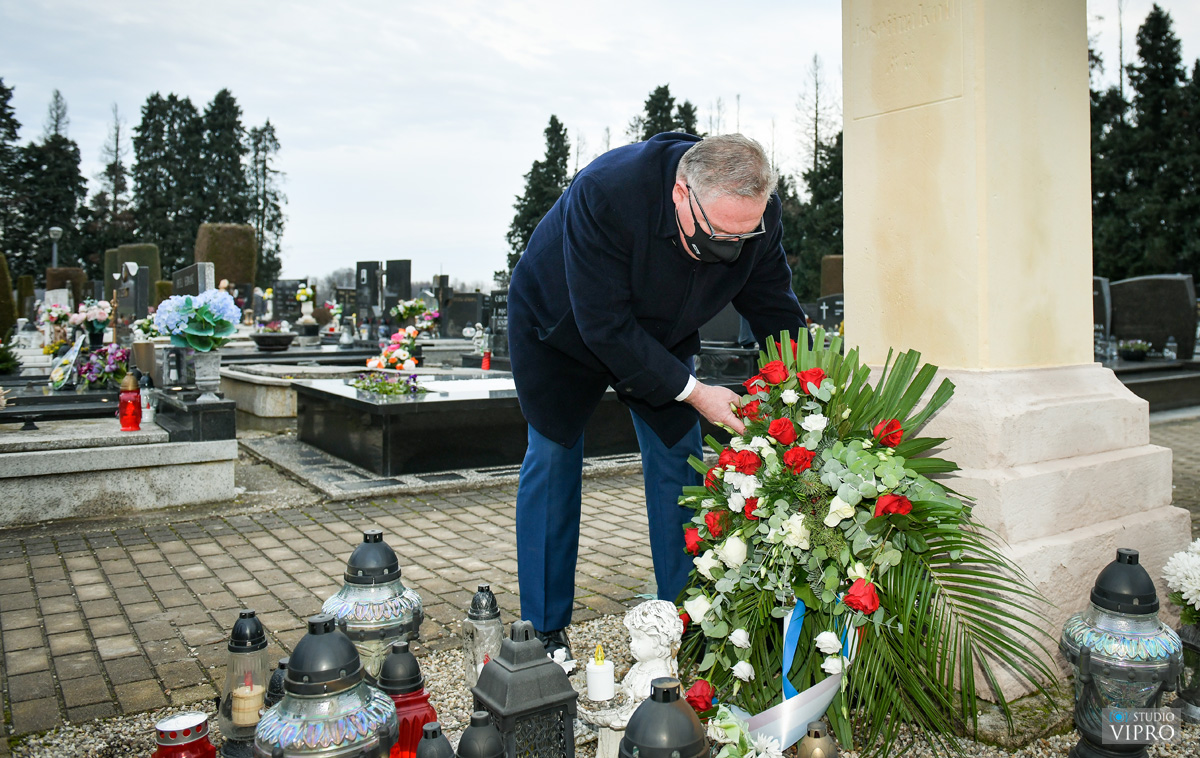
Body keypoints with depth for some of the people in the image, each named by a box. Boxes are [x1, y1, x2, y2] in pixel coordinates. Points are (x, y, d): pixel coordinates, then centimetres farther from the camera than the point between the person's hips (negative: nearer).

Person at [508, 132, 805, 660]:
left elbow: (774, 306, -11)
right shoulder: (605, 194, -41)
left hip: (659, 335, 4)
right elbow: (605, 326, -37)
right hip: (560, 327, -4)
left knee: (677, 460, -1)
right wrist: (691, 392, -36)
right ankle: (542, 629, 12)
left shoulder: (755, 210, -25)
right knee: (552, 459, -1)